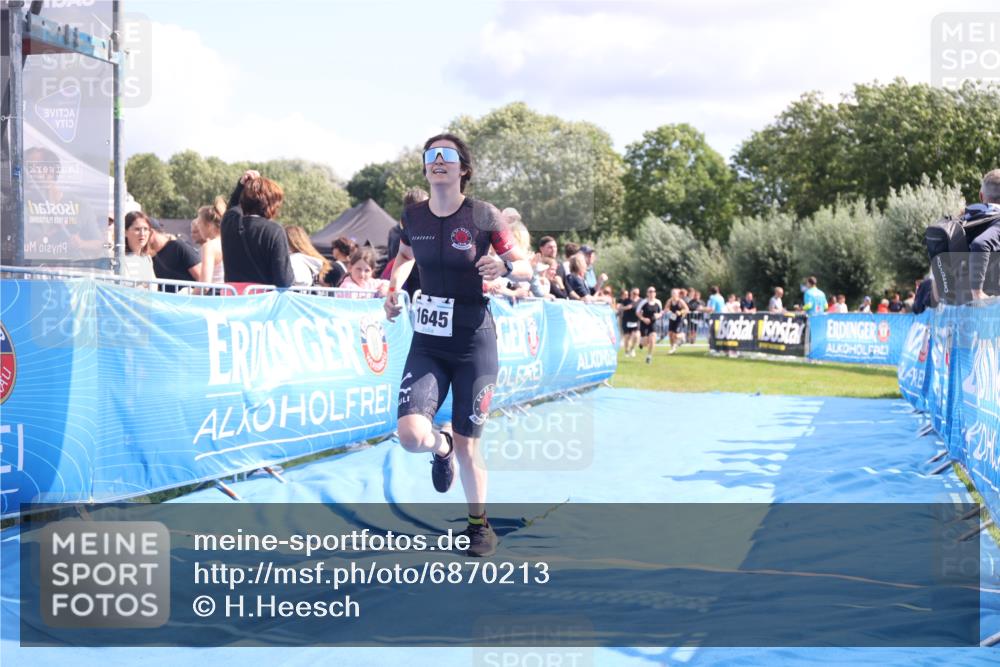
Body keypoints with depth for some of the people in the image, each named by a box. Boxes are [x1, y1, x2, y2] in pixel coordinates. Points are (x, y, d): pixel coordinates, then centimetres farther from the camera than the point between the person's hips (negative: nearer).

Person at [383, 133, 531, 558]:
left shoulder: (484, 216, -9)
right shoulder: (413, 216, 0)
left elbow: (526, 268, -2)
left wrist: (505, 267, -25)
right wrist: (394, 288, 2)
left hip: (474, 343, -2)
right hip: (427, 343, 2)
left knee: (466, 445, 5)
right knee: (411, 435, -17)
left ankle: (479, 524, 29)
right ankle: (441, 447, 21)